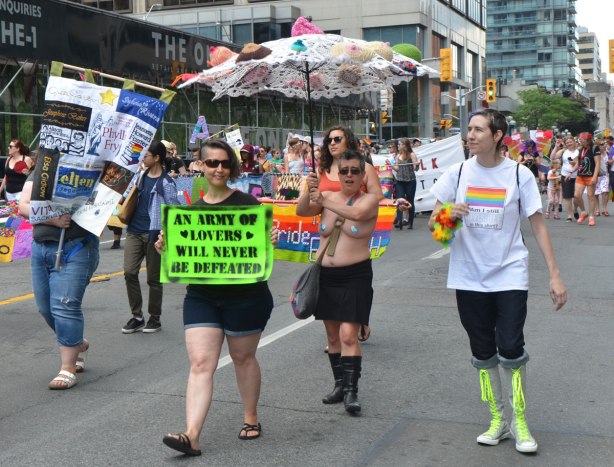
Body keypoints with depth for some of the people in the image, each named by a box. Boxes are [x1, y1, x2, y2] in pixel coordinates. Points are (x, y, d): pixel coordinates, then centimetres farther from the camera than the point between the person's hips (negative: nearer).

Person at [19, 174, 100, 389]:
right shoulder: (37, 174, 11)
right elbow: (24, 206, -2)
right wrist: (52, 219, -17)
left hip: (75, 248, -6)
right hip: (41, 246, 6)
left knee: (65, 306, -11)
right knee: (46, 307, 12)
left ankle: (68, 368, -3)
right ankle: (78, 344, 36)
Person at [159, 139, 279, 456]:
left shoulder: (246, 203, -5)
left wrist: (271, 240, -25)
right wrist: (163, 247, -10)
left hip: (245, 296, -3)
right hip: (201, 297, 3)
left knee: (243, 357, 13)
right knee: (200, 363, -5)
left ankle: (251, 419, 33)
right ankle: (192, 436, -9)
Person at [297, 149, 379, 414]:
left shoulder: (369, 200, -4)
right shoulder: (327, 196, 6)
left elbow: (357, 213, -26)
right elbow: (301, 211, -9)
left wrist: (324, 201, -26)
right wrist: (309, 191, -26)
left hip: (355, 275, -4)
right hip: (325, 275, 4)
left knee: (348, 334, -13)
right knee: (333, 335, 12)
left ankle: (351, 391, -8)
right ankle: (340, 384, 24)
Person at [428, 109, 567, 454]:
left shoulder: (519, 174, -5)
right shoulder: (458, 173, 1)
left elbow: (538, 225, -2)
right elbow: (432, 224, 3)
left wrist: (555, 275, -7)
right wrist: (446, 215, -21)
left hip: (510, 276, -3)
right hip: (470, 278, 3)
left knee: (511, 349, -8)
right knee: (483, 353, 10)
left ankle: (520, 422, 12)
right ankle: (498, 419, 26)